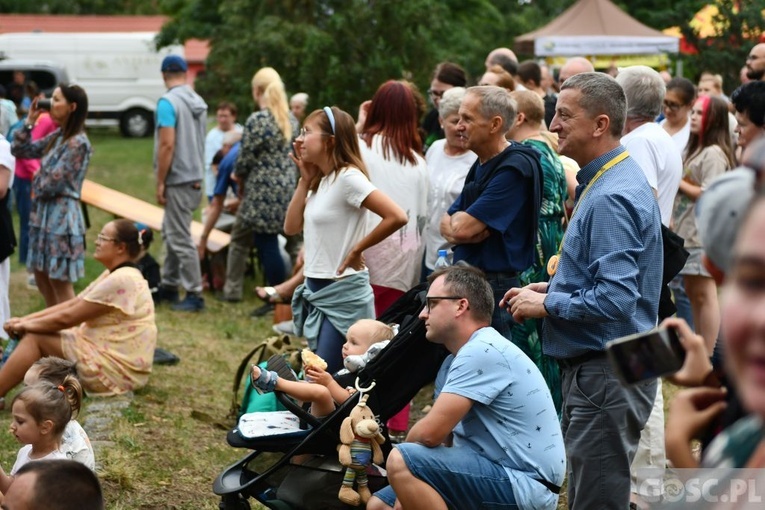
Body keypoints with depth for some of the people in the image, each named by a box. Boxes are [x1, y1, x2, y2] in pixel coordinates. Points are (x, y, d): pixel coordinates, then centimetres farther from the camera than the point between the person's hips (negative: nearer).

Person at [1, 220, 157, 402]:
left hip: (117, 369, -10)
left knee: (35, 338, -9)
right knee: (35, 332, 8)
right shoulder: (116, 275, 12)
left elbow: (68, 317, -17)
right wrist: (25, 319, 2)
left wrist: (28, 325, -3)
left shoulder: (121, 280, -20)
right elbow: (70, 305, 11)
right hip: (112, 357, 10)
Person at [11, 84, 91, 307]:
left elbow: (52, 183, -18)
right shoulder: (57, 136, 10)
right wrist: (29, 121, 6)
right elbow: (20, 150, 16)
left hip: (61, 215, -9)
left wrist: (36, 183, 2)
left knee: (60, 282, -3)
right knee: (42, 277, 15)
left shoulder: (78, 143, -17)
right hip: (44, 213, 9)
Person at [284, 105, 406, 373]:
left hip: (343, 293, -9)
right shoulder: (321, 181, 9)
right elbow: (291, 228, 7)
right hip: (317, 291, 9)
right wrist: (305, 180, 3)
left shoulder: (347, 177, -17)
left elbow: (396, 217, -26)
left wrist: (356, 250, -16)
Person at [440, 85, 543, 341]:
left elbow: (464, 228, -21)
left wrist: (457, 220, 1)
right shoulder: (481, 165, 15)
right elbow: (447, 224, 13)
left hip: (497, 287, -9)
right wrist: (460, 222, -9)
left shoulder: (516, 168, -17)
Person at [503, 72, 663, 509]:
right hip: (596, 367, 11)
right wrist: (554, 289, 11)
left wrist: (547, 304, -14)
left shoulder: (611, 198, -21)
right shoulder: (612, 181, 13)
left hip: (606, 375, -11)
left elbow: (615, 300, -28)